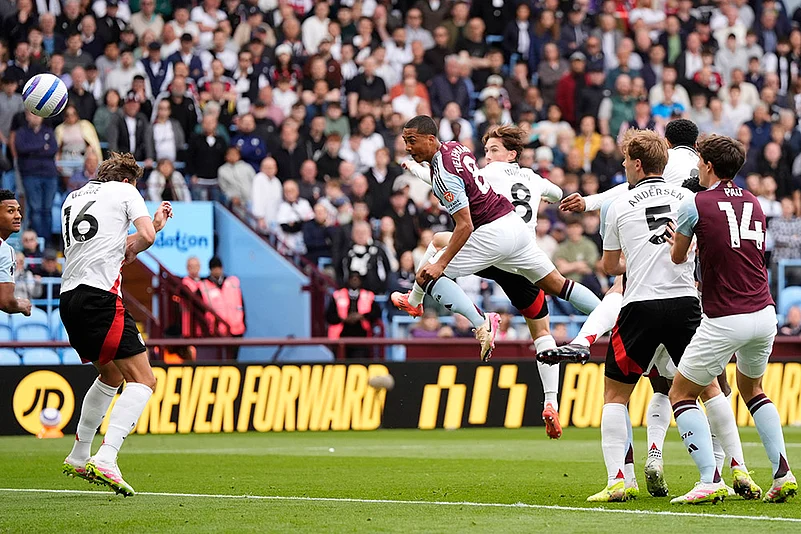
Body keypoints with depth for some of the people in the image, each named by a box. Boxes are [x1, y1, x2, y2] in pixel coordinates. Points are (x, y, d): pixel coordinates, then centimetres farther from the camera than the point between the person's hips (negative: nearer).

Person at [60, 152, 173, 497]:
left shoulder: (71, 199, 26)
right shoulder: (125, 191, 8)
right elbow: (146, 238, -4)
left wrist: (154, 224, 33)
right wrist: (131, 249, 19)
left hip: (69, 299, 8)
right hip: (100, 296, -8)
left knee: (112, 375, 27)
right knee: (143, 381, -8)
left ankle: (78, 458, 31)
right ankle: (105, 459, -25)